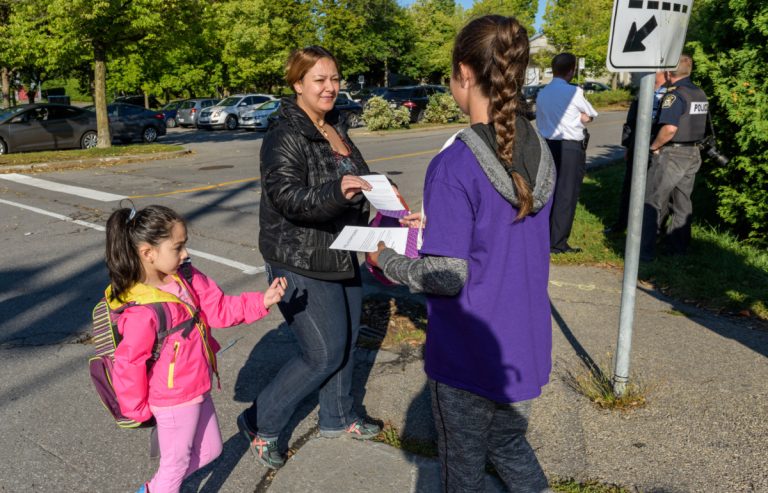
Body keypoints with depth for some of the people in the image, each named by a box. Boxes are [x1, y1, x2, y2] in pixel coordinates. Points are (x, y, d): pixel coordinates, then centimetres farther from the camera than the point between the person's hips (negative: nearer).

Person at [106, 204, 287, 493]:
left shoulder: (186, 278, -8)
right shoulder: (142, 313, -31)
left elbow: (219, 309, -1)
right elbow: (128, 367, -23)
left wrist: (262, 301, -13)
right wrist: (139, 410, -8)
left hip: (197, 389, 8)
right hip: (175, 401, -8)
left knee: (210, 450, 24)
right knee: (176, 462, 16)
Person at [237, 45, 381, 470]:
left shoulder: (336, 129, 11)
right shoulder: (285, 137, -17)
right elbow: (287, 196, -29)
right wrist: (337, 191, -43)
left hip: (342, 256, 9)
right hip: (301, 263, -9)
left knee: (346, 341, 16)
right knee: (324, 353, -6)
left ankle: (337, 418, 37)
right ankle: (259, 424, 14)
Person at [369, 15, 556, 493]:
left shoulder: (454, 167, -24)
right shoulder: (540, 153, -2)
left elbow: (446, 277, -22)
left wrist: (386, 260, -5)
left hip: (468, 357, -6)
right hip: (526, 347, 6)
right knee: (510, 444, 29)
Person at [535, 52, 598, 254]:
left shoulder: (542, 94, 8)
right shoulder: (574, 92, -10)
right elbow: (590, 115, 3)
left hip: (548, 146, 6)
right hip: (571, 148, -6)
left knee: (549, 193, 13)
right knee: (566, 196, -1)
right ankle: (558, 243, 1)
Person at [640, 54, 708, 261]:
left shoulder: (675, 94, -17)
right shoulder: (700, 94, 10)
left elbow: (670, 128, -29)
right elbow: (698, 125, 16)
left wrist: (654, 146, -16)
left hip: (671, 155, -8)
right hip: (693, 154, 8)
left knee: (652, 202, -4)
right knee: (682, 203, 15)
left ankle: (645, 251, -6)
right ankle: (679, 248, 22)